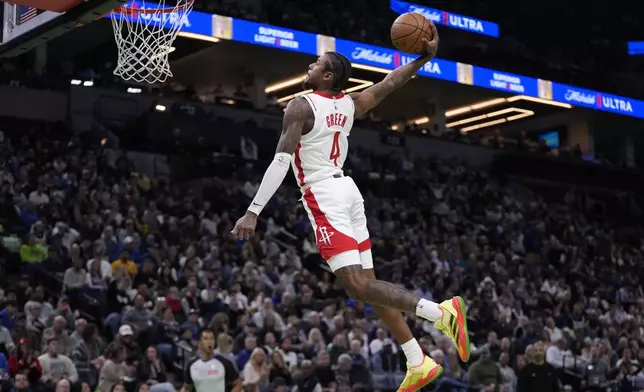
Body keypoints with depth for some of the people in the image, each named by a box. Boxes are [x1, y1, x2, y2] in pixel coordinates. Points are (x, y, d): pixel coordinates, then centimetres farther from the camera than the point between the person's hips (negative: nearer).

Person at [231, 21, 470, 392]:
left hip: (324, 197, -8)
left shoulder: (301, 106, -11)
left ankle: (441, 312, -27)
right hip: (348, 191, 8)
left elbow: (281, 162, -19)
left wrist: (254, 211, -21)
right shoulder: (349, 104, 8)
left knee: (357, 286, -13)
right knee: (368, 283, 11)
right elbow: (390, 83, 18)